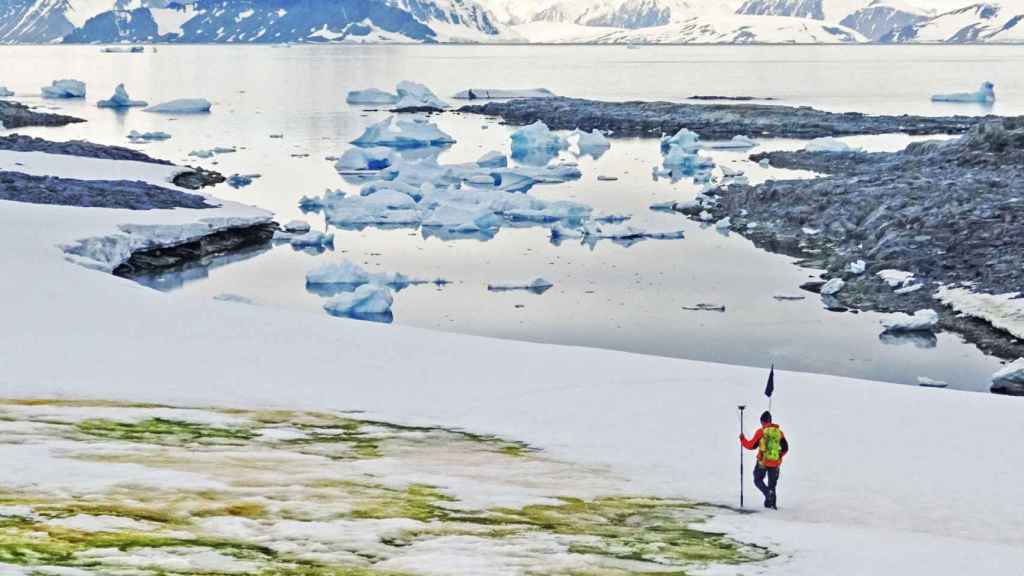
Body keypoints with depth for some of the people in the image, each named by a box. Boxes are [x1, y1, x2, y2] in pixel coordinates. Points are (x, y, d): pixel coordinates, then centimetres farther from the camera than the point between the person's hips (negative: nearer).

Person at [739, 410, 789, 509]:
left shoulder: (761, 432, -7)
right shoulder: (779, 432, 5)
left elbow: (751, 445, -2)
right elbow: (785, 448, 12)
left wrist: (743, 439, 15)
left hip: (763, 461, -4)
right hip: (775, 463, 4)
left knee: (758, 480, 12)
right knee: (772, 484, 15)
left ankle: (768, 492, -14)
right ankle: (771, 503, 8)